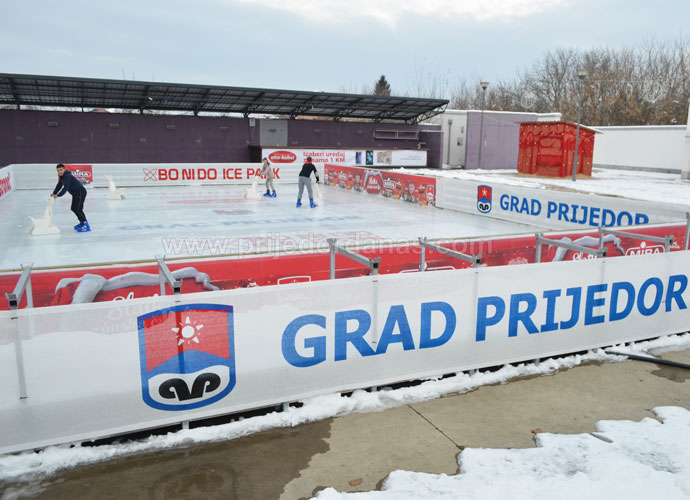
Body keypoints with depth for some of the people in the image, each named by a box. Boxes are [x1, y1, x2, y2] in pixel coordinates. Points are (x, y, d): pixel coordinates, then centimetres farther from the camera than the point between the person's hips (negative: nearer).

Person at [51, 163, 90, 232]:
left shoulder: (67, 176, -20)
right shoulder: (61, 176, 11)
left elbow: (65, 188, -27)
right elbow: (59, 186, 16)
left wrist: (57, 195, -29)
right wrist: (54, 193, 3)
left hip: (80, 192, -11)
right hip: (75, 193, 11)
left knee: (77, 209, -16)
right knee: (73, 208, 17)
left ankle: (86, 225, -17)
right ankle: (82, 223, 28)